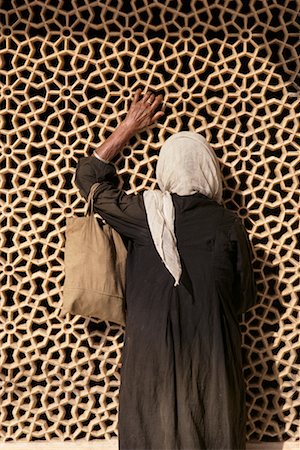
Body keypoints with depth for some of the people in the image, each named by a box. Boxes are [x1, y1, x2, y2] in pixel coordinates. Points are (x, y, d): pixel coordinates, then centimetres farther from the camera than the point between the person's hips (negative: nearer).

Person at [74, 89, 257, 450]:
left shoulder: (145, 214, -6)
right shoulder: (228, 225, -5)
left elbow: (88, 176, 10)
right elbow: (244, 299, 4)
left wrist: (129, 126, 15)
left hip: (152, 355, 0)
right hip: (212, 356, 1)